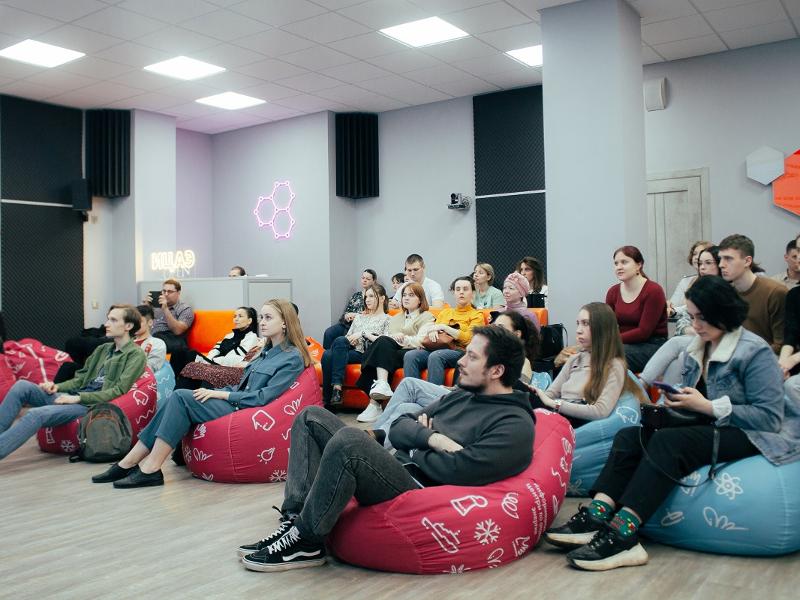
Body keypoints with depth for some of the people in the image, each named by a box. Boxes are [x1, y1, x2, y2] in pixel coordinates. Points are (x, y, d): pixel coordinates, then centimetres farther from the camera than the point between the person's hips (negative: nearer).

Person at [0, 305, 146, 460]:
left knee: (36, 414, -28)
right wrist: (57, 387, 1)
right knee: (22, 386, -12)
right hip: (75, 396, 7)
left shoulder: (136, 355, -2)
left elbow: (119, 391, -11)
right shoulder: (102, 349, 21)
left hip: (94, 405, -7)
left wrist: (79, 397, -15)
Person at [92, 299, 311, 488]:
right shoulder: (267, 351, 21)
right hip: (234, 402, 8)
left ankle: (150, 469, -20)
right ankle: (129, 462, -15)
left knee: (181, 397, -20)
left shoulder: (293, 357, -7)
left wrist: (220, 394, -13)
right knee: (177, 398, -14)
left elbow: (264, 397, -15)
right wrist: (214, 392, 5)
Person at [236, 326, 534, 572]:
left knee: (349, 438, -32)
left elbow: (458, 470, -21)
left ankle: (305, 542, -14)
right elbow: (398, 428, 14)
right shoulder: (462, 394, 18)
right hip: (397, 471, 9)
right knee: (313, 417, 4)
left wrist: (413, 449, -3)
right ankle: (294, 519, -9)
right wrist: (431, 438, -7)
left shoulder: (515, 424, -8)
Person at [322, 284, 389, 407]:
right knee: (327, 355, -31)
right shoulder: (359, 316, 30)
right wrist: (350, 340, 0)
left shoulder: (387, 319, 12)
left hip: (366, 354, -5)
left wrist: (364, 334, -8)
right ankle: (327, 400, -32)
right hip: (348, 350, 5)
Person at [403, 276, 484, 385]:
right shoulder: (445, 312, 29)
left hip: (459, 351, -4)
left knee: (435, 356, -38)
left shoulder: (477, 315, 12)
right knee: (410, 355, -27)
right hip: (436, 347, 5)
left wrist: (443, 327, -7)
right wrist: (432, 331, -4)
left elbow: (468, 339, -4)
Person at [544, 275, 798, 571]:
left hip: (750, 436, -8)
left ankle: (621, 533, -42)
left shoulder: (754, 352, -10)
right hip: (707, 428, 8)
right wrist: (676, 401, -4)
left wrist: (708, 407, -19)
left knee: (668, 441, -33)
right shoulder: (696, 348, 13)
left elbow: (770, 417, -18)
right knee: (629, 435, -16)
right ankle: (597, 516, -35)